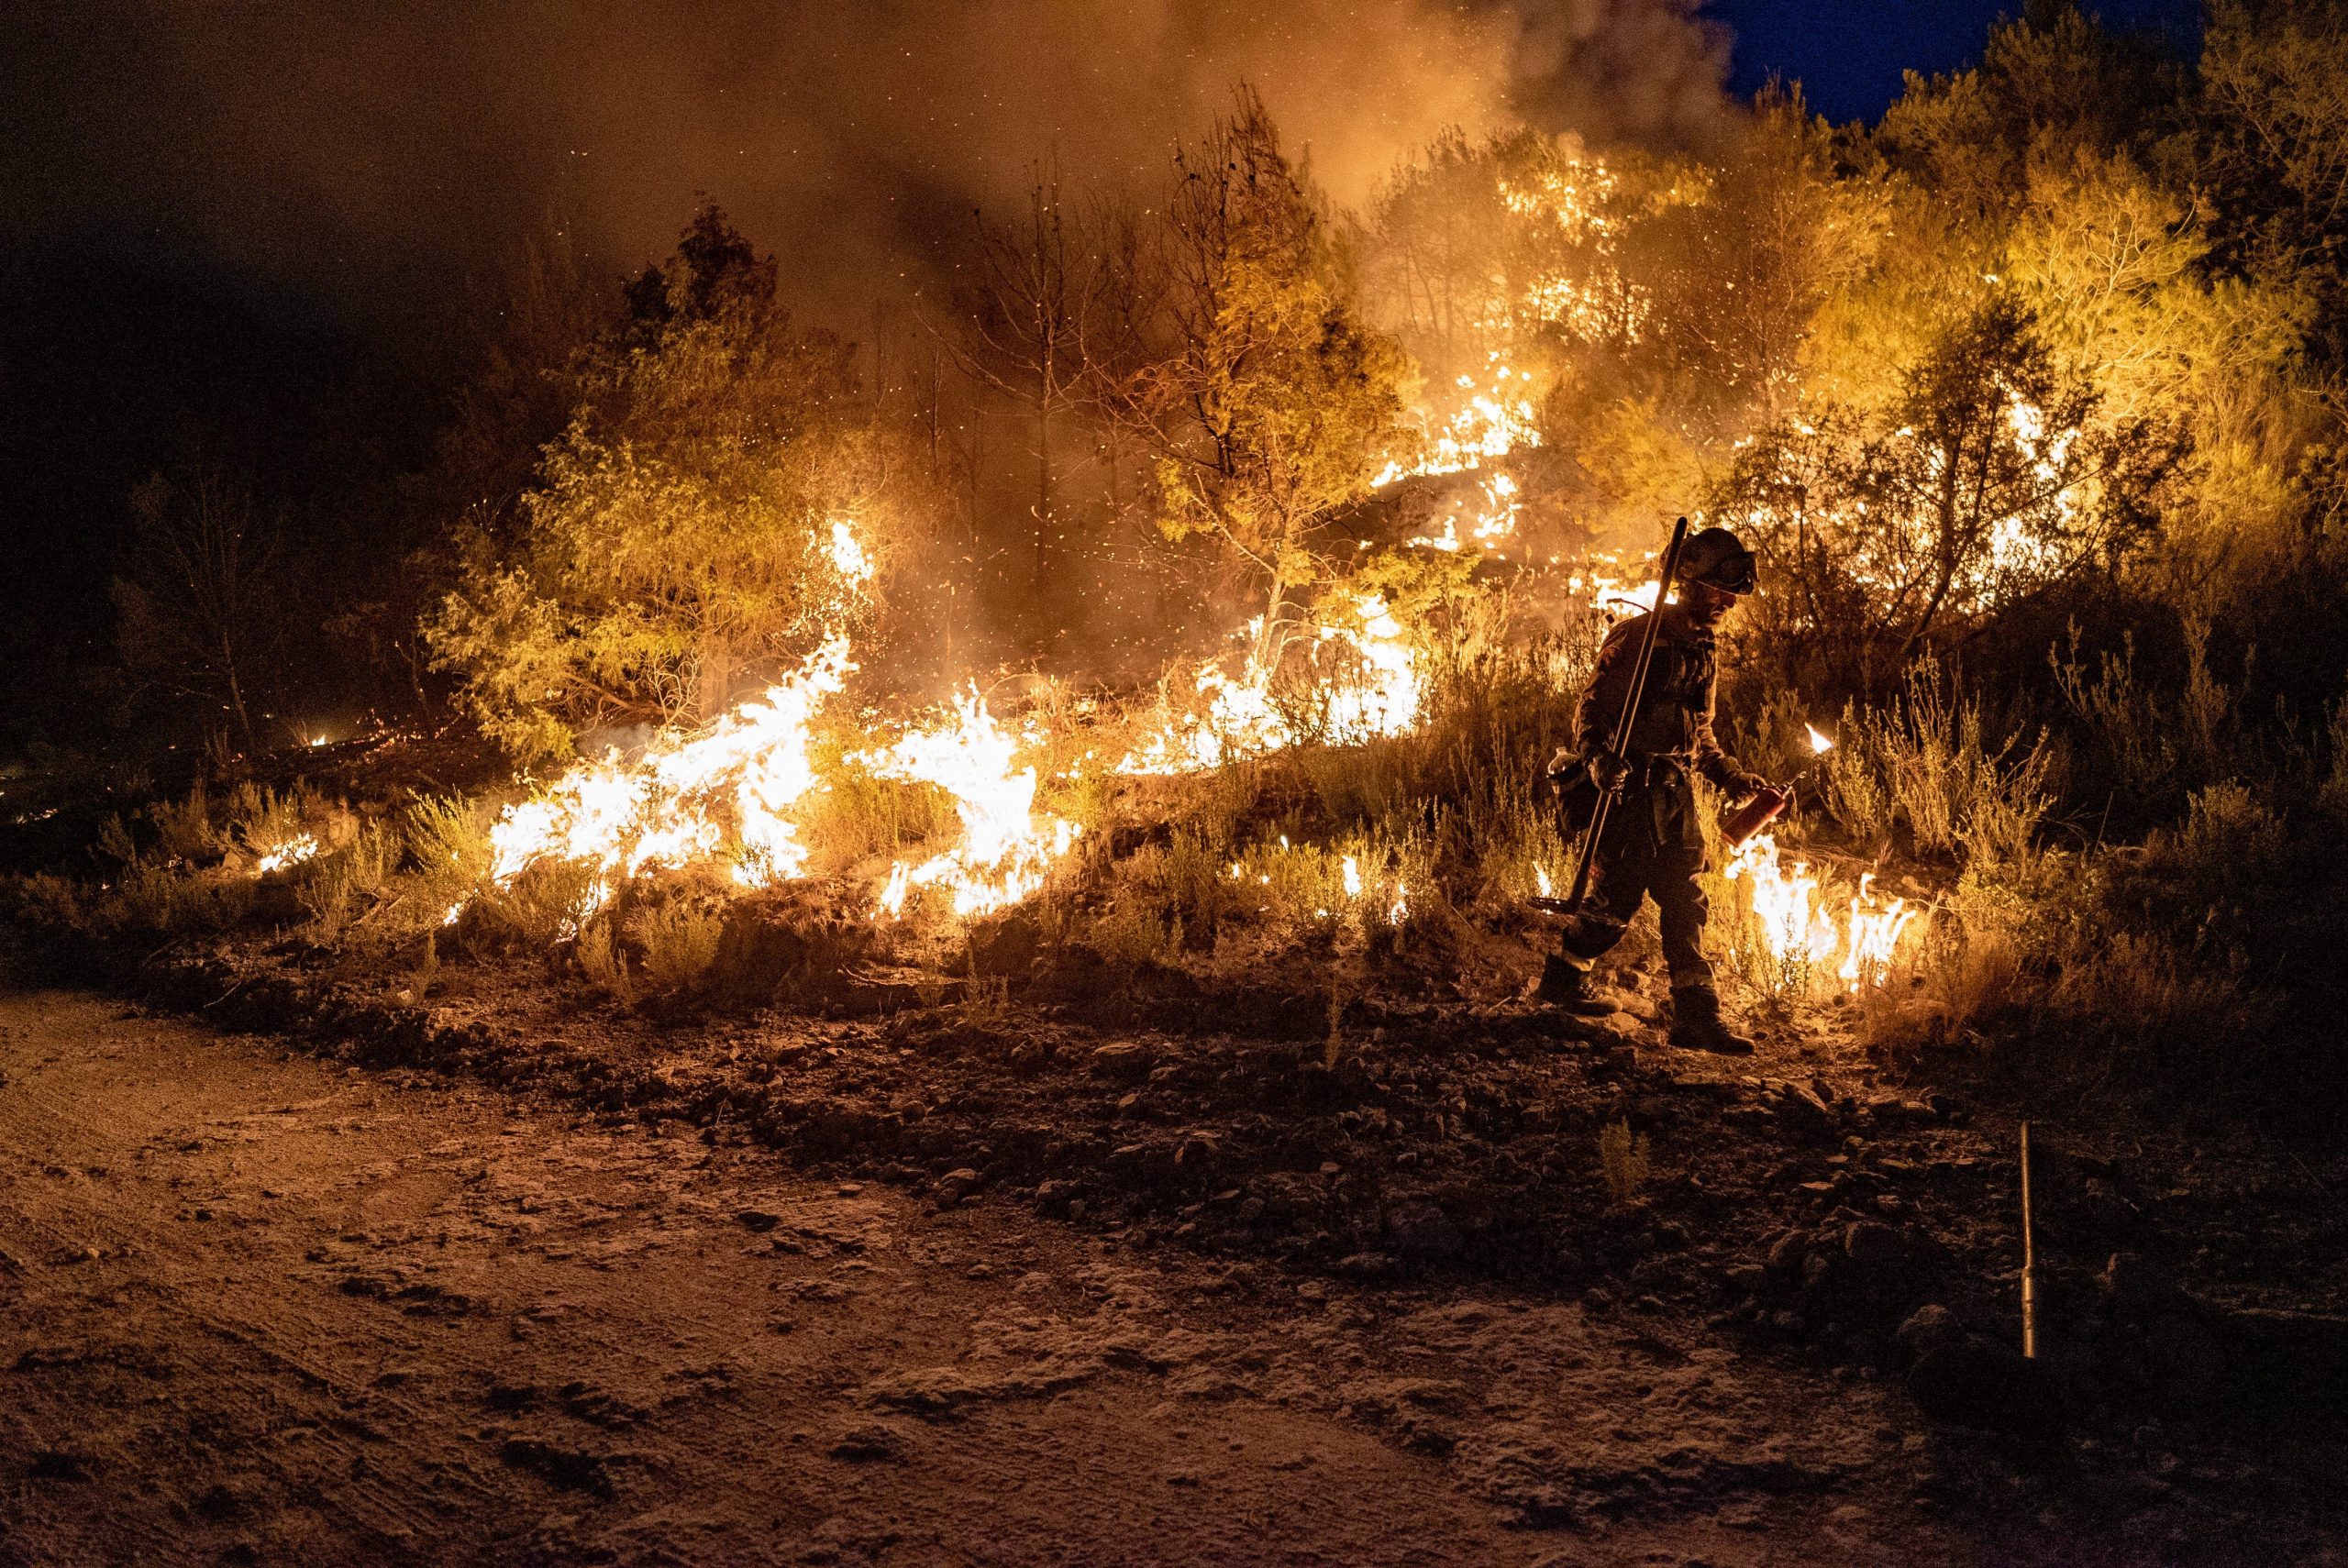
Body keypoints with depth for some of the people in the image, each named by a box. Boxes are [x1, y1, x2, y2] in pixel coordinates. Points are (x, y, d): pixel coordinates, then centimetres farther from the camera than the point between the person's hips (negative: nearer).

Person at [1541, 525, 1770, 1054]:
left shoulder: (1704, 651, 16)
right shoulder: (1638, 638, -9)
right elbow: (1593, 706, -11)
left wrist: (1733, 778, 16)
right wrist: (1597, 758, -28)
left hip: (1674, 792, 7)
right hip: (1628, 788, -7)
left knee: (1685, 901, 1)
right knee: (1619, 893, -5)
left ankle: (1696, 1015, 1)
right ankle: (1563, 974, 17)